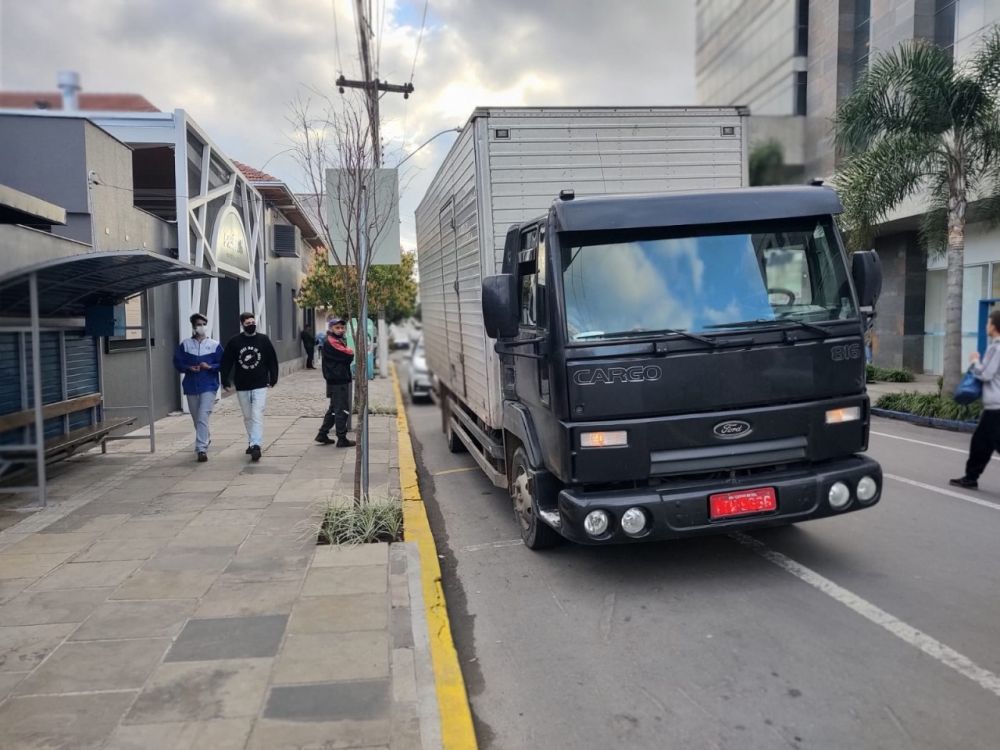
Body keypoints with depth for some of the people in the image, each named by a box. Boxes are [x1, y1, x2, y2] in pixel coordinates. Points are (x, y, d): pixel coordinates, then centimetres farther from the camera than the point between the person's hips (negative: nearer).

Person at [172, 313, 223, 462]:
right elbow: (177, 363, 5)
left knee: (203, 418, -15)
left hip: (209, 387, -3)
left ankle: (201, 449, -13)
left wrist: (210, 367, -16)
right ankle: (206, 438, 42)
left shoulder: (215, 345, 0)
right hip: (191, 387, 3)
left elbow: (222, 364, 1)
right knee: (196, 419, 16)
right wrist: (189, 367, -13)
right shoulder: (185, 345, 4)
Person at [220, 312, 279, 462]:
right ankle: (252, 442, 27)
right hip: (242, 387, 2)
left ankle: (256, 446, -16)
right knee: (248, 417, 13)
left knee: (257, 416, -12)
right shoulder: (234, 342, -2)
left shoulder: (263, 340, -1)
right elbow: (226, 362, 2)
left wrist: (273, 379, 3)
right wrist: (225, 382, -1)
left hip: (260, 386, -2)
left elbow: (272, 360, 5)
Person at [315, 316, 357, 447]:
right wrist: (351, 351, 0)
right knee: (341, 410, -5)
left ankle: (322, 434, 22)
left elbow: (347, 357, 17)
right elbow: (349, 356, -19)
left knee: (334, 409, 17)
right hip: (338, 382, -10)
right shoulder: (331, 342, -14)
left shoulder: (338, 341, 19)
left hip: (340, 380, 10)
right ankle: (342, 439, -1)